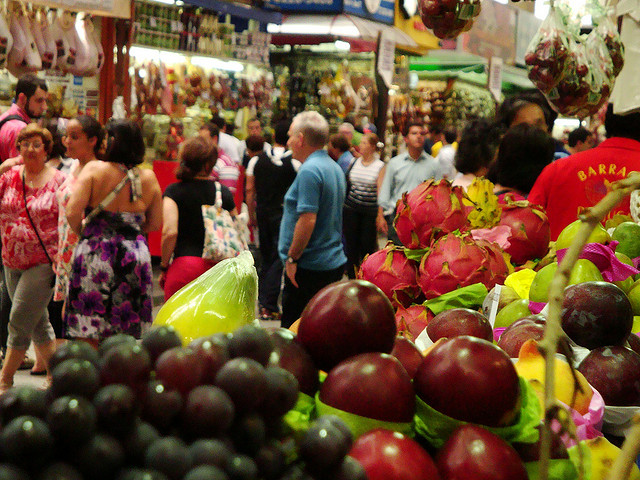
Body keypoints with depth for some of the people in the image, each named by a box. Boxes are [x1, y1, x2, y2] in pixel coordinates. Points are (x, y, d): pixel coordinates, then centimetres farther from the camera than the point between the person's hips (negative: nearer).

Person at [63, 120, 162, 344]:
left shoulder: (94, 169, -6)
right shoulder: (149, 178, 4)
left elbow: (72, 212, -14)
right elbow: (155, 223, 11)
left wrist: (81, 231, 6)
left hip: (95, 254, -3)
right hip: (135, 256, 3)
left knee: (87, 339, 2)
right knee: (127, 342, 9)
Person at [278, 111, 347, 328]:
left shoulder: (309, 170, -16)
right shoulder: (335, 168, 14)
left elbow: (307, 219, -24)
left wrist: (292, 257, -16)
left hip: (309, 267, -9)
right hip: (334, 263, 9)